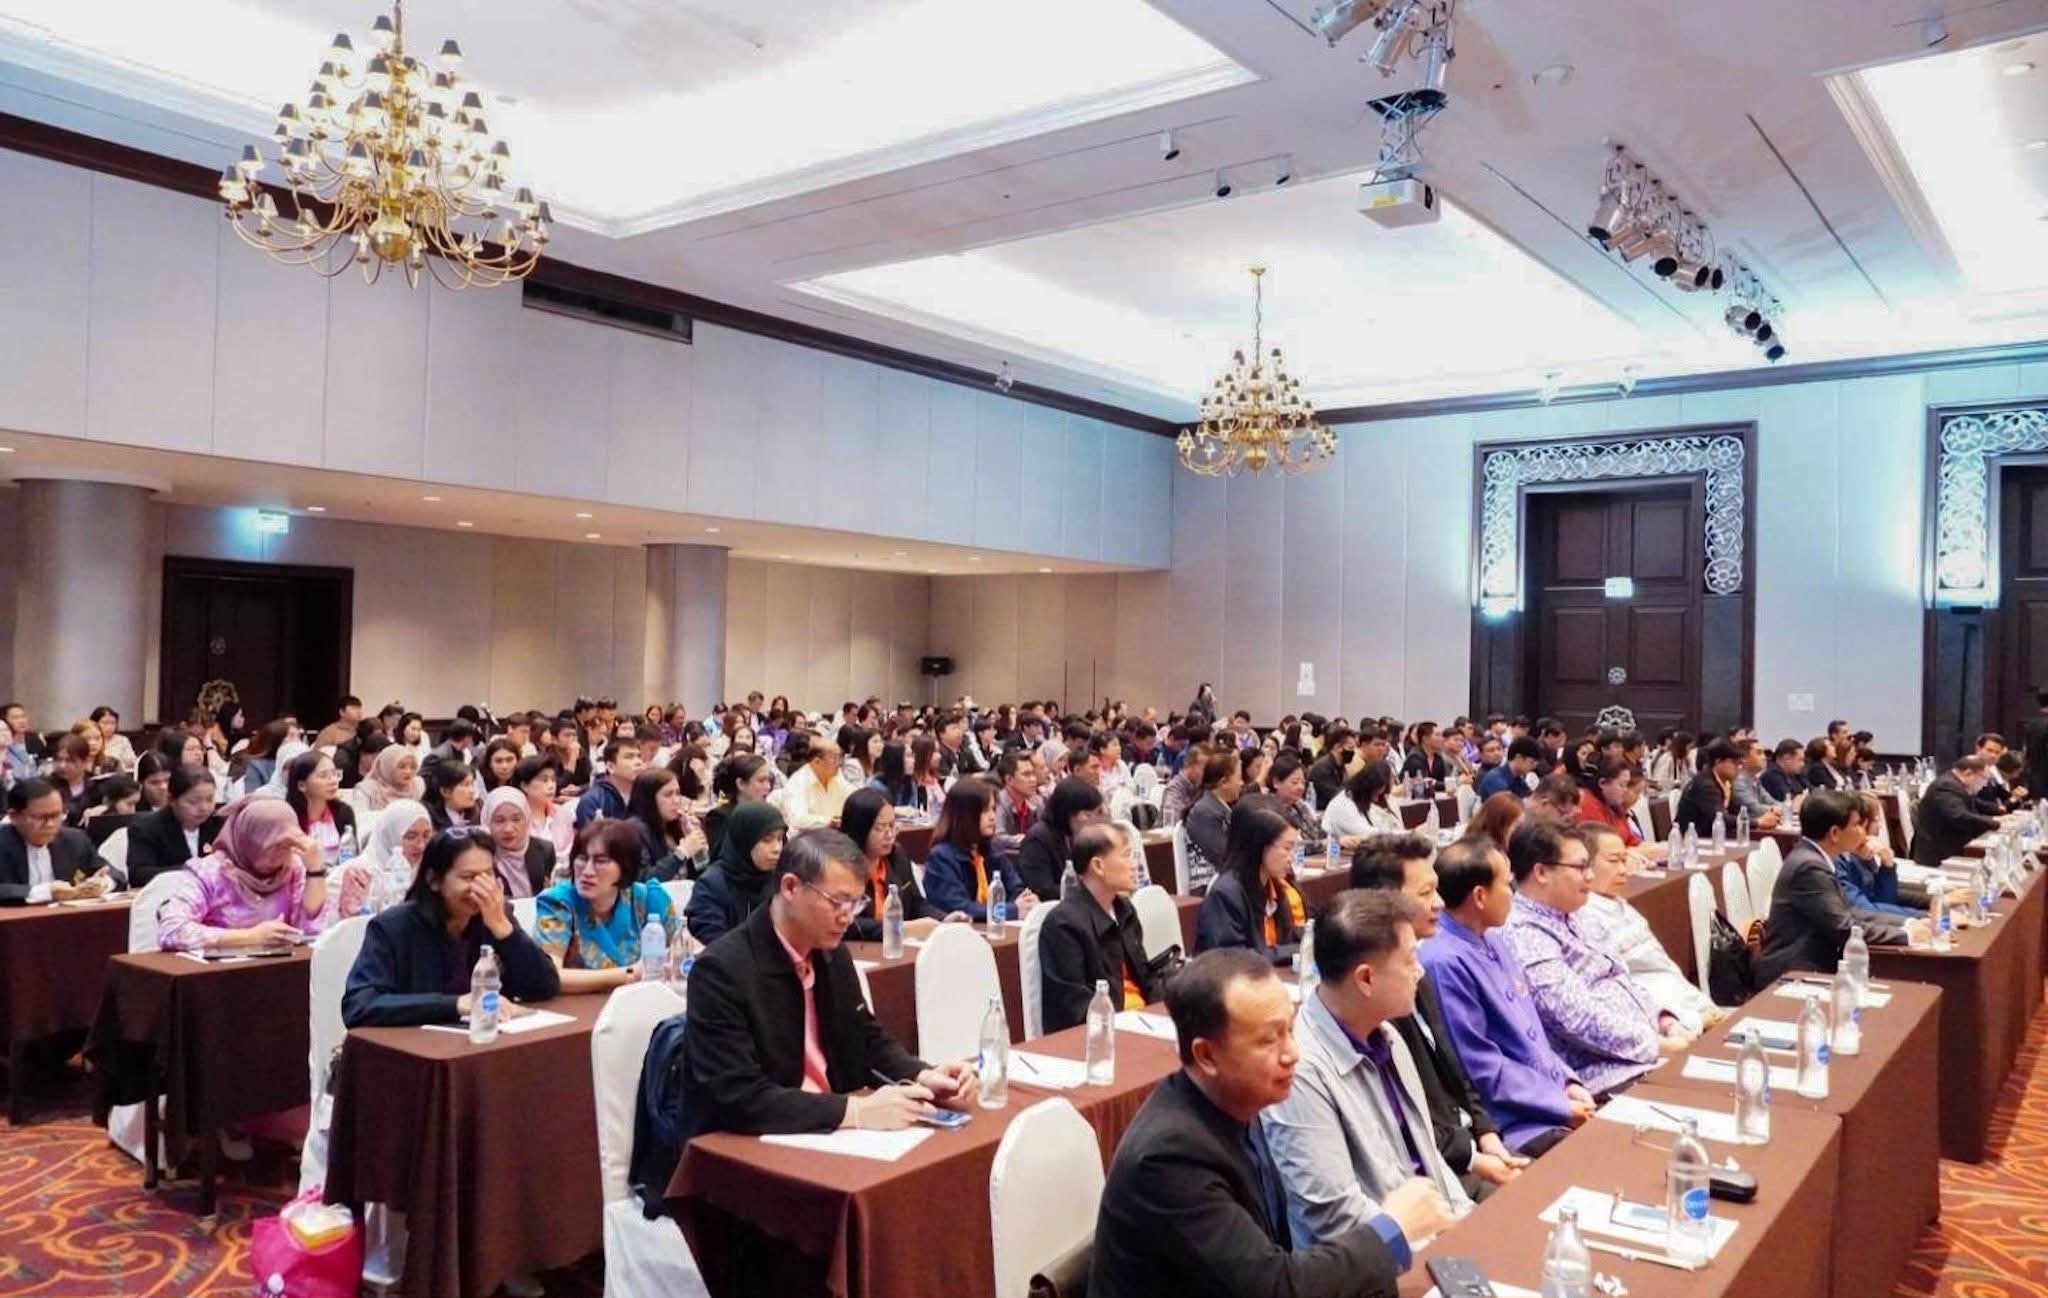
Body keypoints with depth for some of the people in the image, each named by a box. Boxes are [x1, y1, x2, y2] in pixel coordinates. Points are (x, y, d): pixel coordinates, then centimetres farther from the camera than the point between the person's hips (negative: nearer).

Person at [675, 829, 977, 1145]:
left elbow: (868, 1039, 15)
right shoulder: (722, 970, -19)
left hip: (828, 1133, 7)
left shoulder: (832, 953, 3)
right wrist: (856, 1111, -28)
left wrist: (923, 1076, -5)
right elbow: (739, 1098, -25)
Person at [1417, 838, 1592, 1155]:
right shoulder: (1445, 962, -21)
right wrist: (1562, 1106, -12)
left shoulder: (1493, 941, 10)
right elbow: (1482, 1069, -19)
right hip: (1513, 1125, -9)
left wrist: (1568, 1083, 4)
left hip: (1553, 1094, 9)